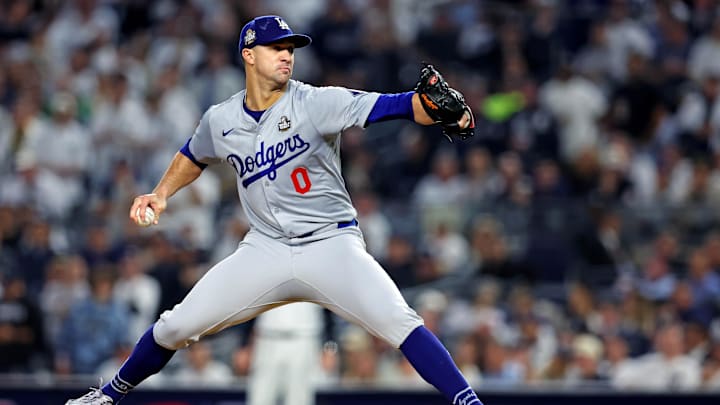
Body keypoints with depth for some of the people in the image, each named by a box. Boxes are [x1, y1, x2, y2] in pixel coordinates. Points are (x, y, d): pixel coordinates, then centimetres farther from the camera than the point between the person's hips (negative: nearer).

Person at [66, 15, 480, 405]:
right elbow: (195, 155, 25)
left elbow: (390, 106, -25)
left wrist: (436, 107, -43)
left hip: (332, 245, -3)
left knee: (398, 322, -24)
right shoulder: (221, 120, 1)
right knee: (175, 327, 1)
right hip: (265, 249, 3)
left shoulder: (317, 103, -12)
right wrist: (161, 194, 11)